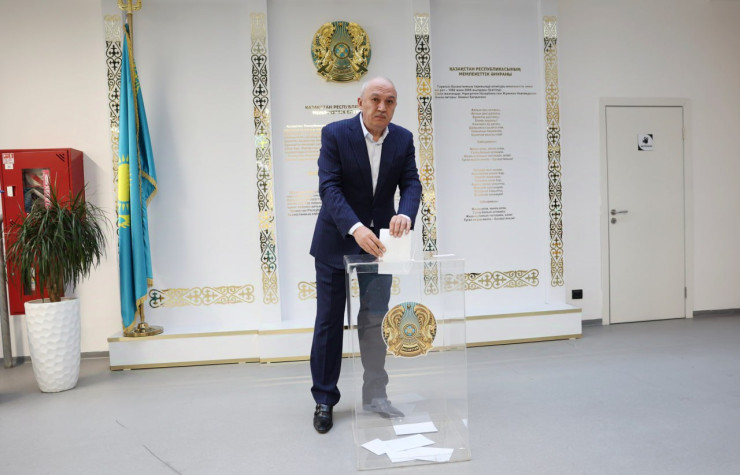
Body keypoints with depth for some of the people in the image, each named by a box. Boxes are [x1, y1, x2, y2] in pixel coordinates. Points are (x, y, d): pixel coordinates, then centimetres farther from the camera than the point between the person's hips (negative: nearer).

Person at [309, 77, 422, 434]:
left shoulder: (403, 139, -1)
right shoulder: (335, 133, -13)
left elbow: (411, 184, -8)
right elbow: (329, 187, -21)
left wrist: (405, 214, -31)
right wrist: (356, 227, -37)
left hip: (378, 240, 3)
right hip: (336, 240, -3)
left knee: (374, 320, 8)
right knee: (329, 321, 5)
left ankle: (375, 395, 23)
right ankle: (324, 400, 19)